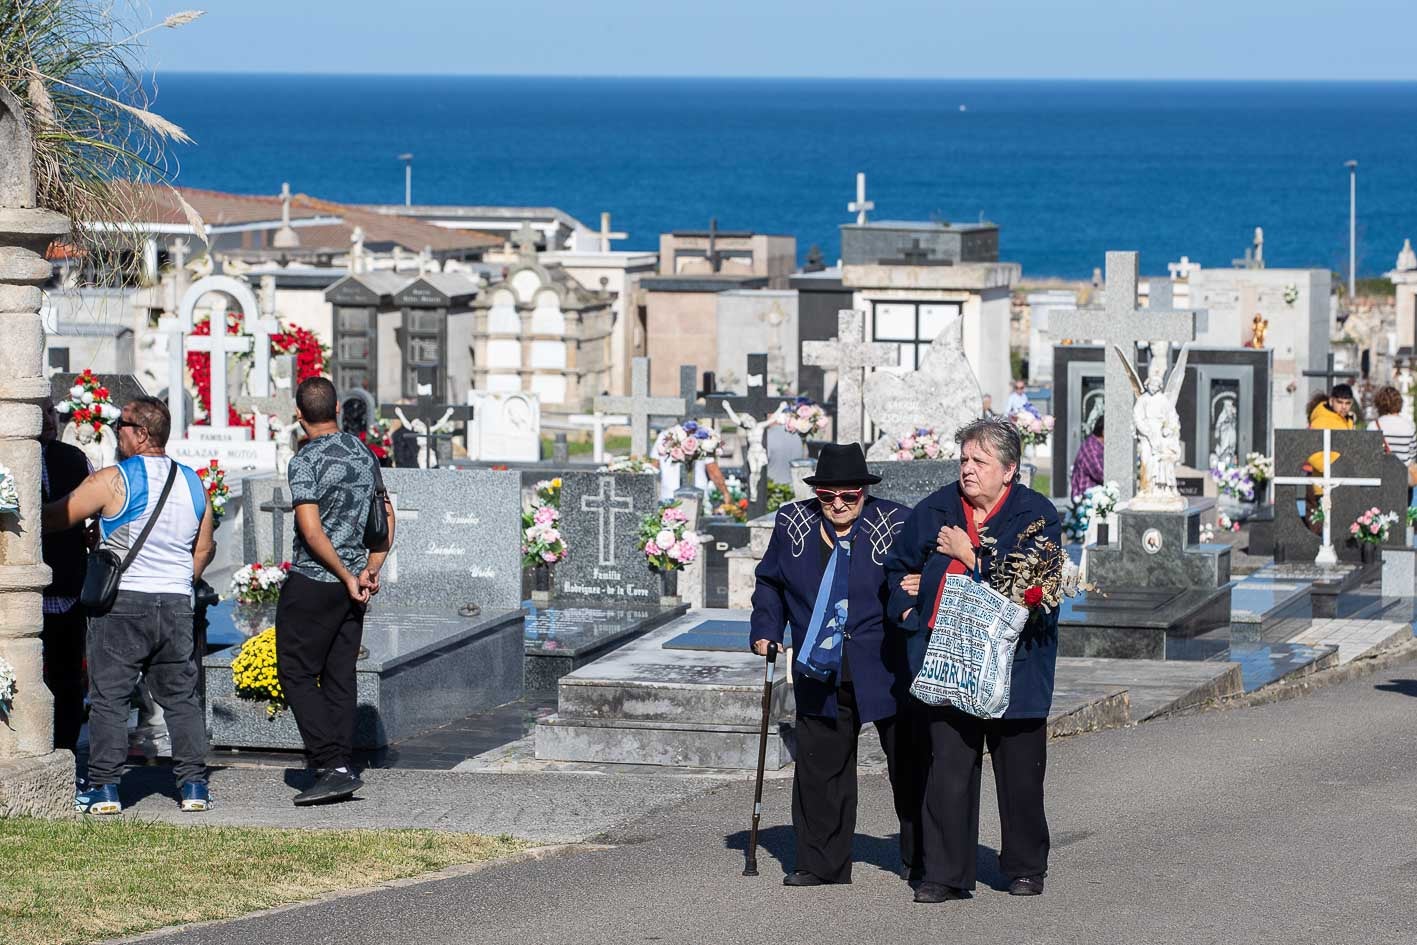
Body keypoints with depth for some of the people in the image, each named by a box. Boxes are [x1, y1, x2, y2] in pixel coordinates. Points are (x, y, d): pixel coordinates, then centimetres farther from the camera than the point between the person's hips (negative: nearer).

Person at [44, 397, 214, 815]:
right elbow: (204, 549, 17)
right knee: (182, 697, 11)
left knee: (108, 697, 0)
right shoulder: (193, 483, 9)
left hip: (122, 602, -5)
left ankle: (104, 786, -2)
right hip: (176, 604, 5)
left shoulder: (112, 481, -10)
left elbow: (52, 519, -5)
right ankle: (194, 783, 8)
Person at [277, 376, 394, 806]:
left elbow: (312, 533, -20)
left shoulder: (305, 461, -14)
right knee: (339, 677, 11)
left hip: (312, 582, -7)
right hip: (352, 587, 7)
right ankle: (342, 768, 9)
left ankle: (331, 767, -10)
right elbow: (387, 517, 14)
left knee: (297, 674, -1)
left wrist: (348, 578, -12)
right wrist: (370, 570, 6)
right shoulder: (363, 452, 10)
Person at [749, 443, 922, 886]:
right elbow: (771, 583, 15)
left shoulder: (895, 525, -7)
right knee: (820, 766, 4)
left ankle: (921, 858, 20)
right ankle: (821, 863, 13)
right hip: (820, 672, 3)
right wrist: (765, 630, 4)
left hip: (885, 671, -2)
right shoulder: (793, 524, 4)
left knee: (908, 763, 7)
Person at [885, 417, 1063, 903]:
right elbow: (897, 570, 23)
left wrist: (970, 557, -11)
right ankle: (946, 874, 3)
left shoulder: (1037, 516, -3)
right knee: (948, 768, -2)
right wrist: (909, 611, 4)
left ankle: (1025, 868, 23)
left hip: (1014, 667, -2)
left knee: (1019, 772, 7)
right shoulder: (934, 511, 8)